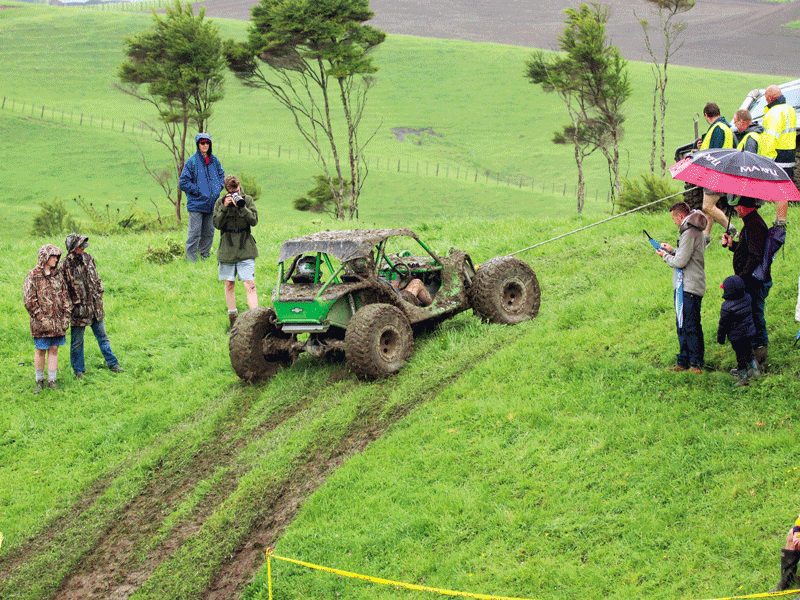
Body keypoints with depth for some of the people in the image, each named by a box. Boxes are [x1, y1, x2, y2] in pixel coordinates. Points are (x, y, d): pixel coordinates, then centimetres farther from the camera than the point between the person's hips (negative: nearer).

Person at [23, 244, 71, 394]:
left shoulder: (57, 274, 9)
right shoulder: (33, 275, -8)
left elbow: (65, 296, 14)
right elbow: (29, 299, -10)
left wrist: (66, 316, 6)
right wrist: (41, 317, -13)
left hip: (57, 320, 4)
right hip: (41, 322, -4)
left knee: (54, 350, 8)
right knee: (40, 351, 4)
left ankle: (52, 381, 15)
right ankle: (39, 381, 16)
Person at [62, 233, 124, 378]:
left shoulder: (88, 258, 6)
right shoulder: (66, 264, -11)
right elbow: (64, 287, -9)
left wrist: (100, 293, 12)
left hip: (94, 306, 5)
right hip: (79, 309, -5)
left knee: (102, 336, 11)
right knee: (77, 341, 6)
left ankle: (113, 364, 18)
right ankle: (78, 370, 17)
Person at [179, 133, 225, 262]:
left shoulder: (214, 160, 10)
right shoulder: (192, 161, -6)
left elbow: (221, 175, 24)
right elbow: (183, 182, -6)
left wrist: (219, 188, 7)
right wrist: (197, 191, -11)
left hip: (212, 203, 5)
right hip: (196, 203, -5)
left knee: (209, 232, 10)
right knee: (195, 232, -8)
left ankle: (205, 255, 21)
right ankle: (190, 258, -2)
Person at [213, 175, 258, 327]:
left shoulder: (247, 200, 2)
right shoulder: (220, 202, 3)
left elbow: (254, 221, -7)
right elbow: (216, 224, -5)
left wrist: (241, 207, -18)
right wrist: (224, 207, -16)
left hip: (245, 249, -2)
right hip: (227, 249, 2)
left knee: (250, 285, -11)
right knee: (229, 285, 11)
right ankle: (233, 319, 24)